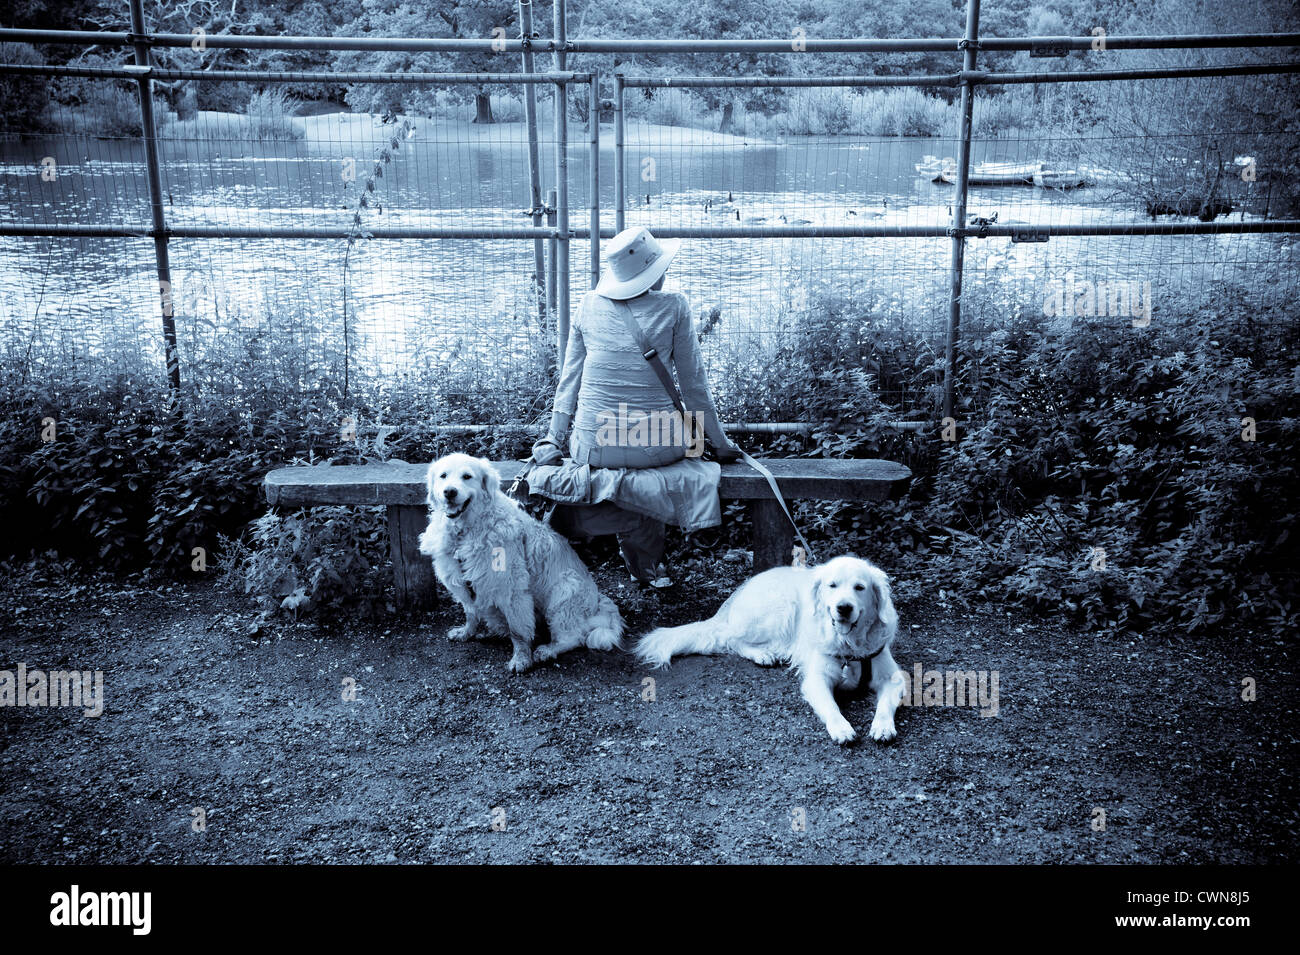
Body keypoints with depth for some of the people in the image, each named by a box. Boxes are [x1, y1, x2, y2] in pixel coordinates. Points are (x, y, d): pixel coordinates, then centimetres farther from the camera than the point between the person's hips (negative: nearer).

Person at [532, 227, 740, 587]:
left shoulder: (590, 304, 3)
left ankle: (642, 560, 37)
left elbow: (569, 379, 7)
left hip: (593, 448, 2)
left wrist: (553, 442, 14)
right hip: (655, 447, -2)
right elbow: (693, 383, 0)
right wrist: (720, 443, 11)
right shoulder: (673, 306, -4)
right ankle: (646, 560, 33)